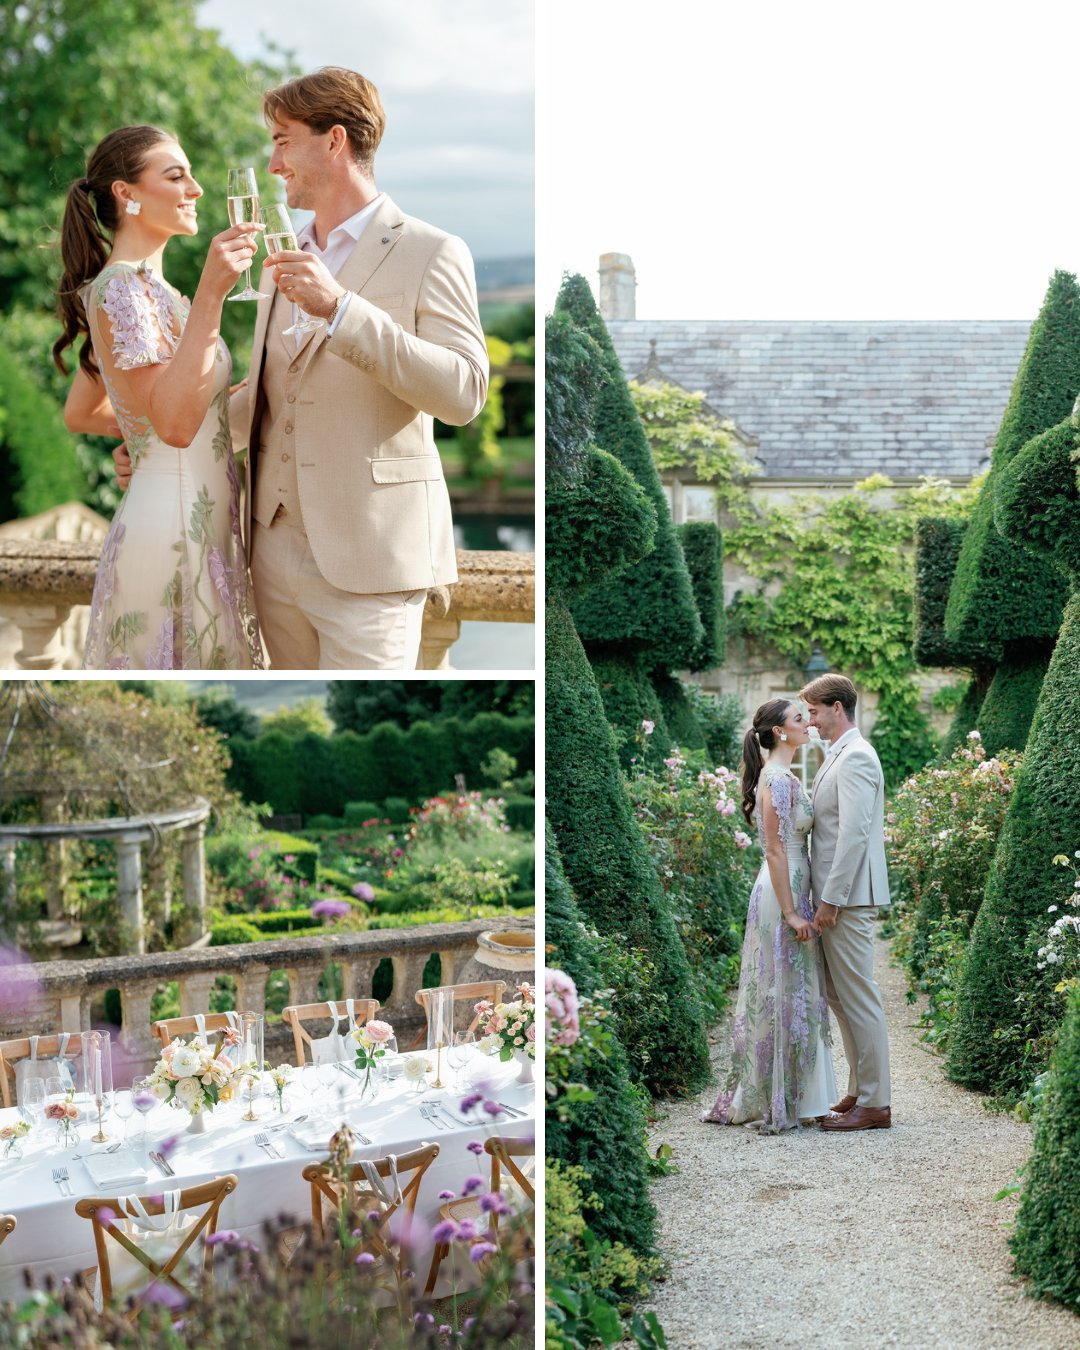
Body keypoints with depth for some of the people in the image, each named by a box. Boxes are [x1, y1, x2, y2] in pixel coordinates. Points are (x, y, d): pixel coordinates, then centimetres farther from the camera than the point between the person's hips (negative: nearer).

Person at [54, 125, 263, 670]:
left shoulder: (140, 286, 15)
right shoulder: (121, 288, -15)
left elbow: (79, 414, 24)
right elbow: (173, 423, -27)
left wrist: (219, 401, 24)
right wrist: (209, 293, -30)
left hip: (199, 530, 10)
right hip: (172, 536, -10)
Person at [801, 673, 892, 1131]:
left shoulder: (855, 757, -14)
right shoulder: (839, 757, 18)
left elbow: (854, 834, -21)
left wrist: (831, 900, -20)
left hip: (848, 897, -10)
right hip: (836, 896, 10)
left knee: (859, 998, -5)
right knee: (839, 996, 14)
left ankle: (875, 1105, 0)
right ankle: (859, 1091, 22)